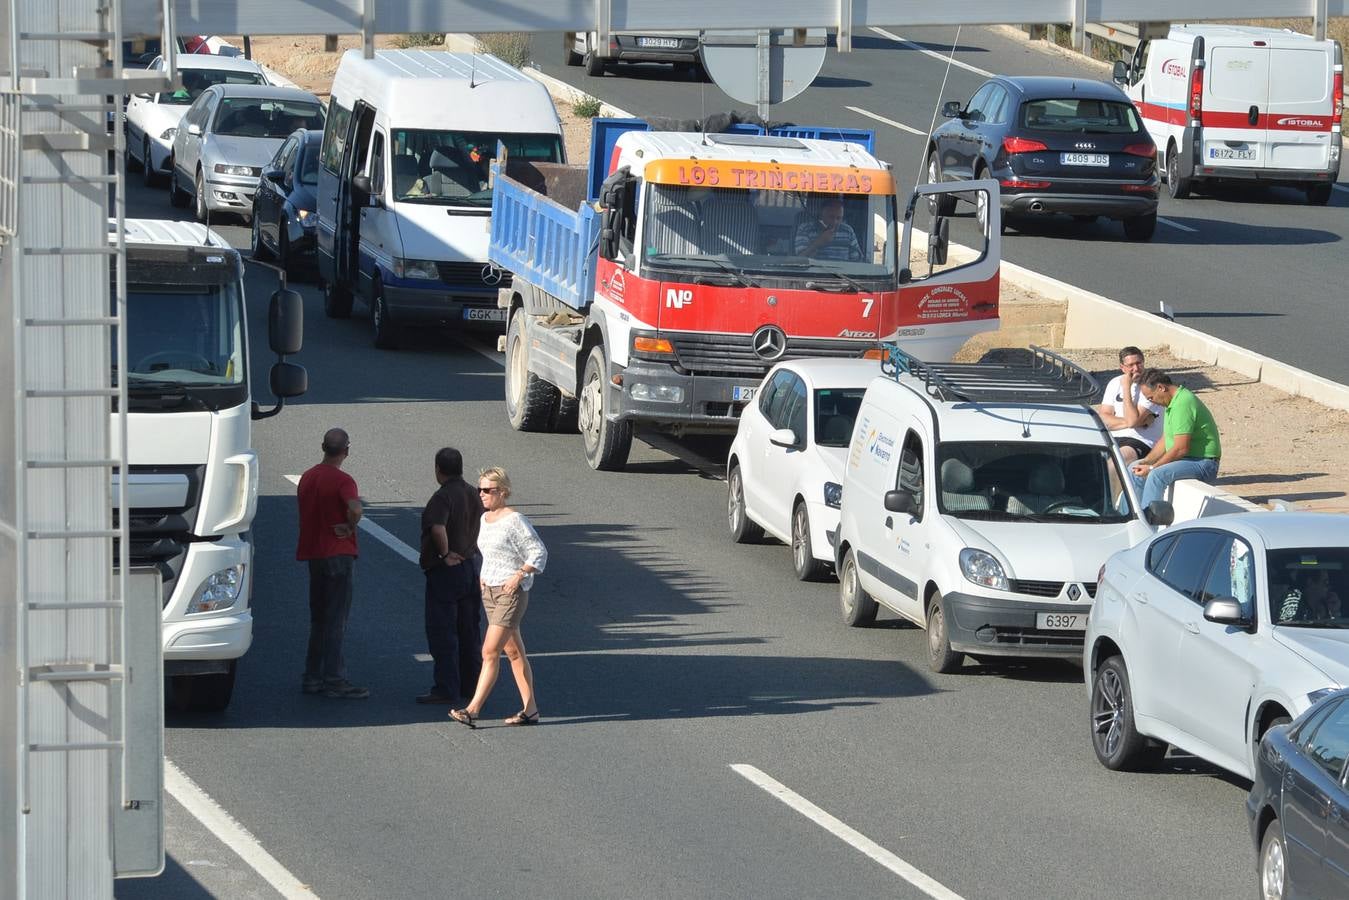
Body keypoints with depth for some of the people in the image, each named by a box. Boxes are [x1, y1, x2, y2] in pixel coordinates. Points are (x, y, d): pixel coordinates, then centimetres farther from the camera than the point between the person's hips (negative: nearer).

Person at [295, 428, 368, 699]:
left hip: (313, 554, 7)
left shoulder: (307, 477, 11)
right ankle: (334, 680, -6)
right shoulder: (342, 480, -15)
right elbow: (355, 509, -32)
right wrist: (350, 528, -14)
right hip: (338, 554, -7)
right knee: (336, 620, -5)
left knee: (318, 618, 15)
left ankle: (313, 677, 18)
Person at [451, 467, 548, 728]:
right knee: (513, 652, 11)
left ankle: (473, 710, -14)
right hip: (489, 590, 9)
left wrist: (519, 576, -21)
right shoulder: (484, 519, 11)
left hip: (511, 592, -9)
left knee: (490, 652, -12)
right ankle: (530, 709, 16)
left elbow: (539, 553, -13)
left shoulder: (514, 520, -14)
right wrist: (483, 577, 12)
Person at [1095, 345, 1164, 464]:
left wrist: (1126, 387, -12)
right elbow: (1103, 420, 4)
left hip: (1141, 442, -6)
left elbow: (1132, 421, -16)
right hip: (1114, 438, 6)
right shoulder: (1115, 383, 12)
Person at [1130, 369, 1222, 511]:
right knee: (1134, 470, 12)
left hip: (1203, 463, -11)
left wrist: (1152, 468, -19)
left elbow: (1181, 449, -25)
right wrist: (1146, 461, 5)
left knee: (1157, 475, -33)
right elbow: (1165, 441, 18)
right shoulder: (1174, 402, 12)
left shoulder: (1182, 404, -22)